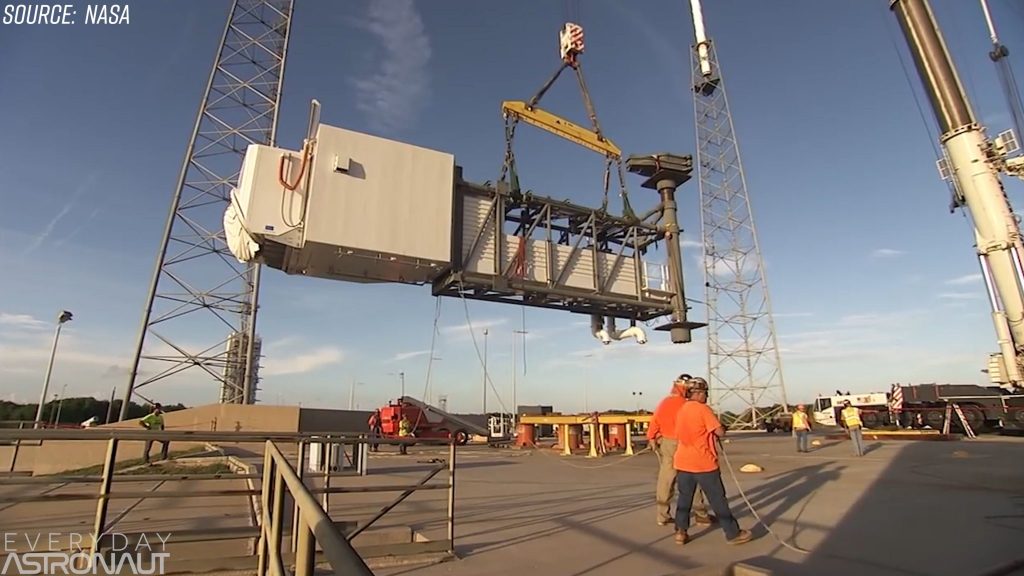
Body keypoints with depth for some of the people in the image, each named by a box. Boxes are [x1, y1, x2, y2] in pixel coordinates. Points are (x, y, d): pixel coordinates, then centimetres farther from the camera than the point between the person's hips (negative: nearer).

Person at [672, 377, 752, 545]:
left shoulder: (681, 410, 10)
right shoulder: (702, 409, -13)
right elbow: (720, 432, -14)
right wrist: (720, 428, 9)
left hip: (683, 462, 6)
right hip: (704, 463, -6)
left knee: (684, 497, 12)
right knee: (718, 499, 5)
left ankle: (680, 532, 12)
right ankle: (733, 534, 16)